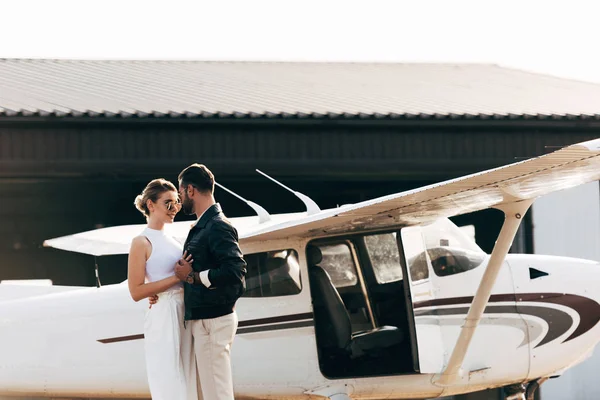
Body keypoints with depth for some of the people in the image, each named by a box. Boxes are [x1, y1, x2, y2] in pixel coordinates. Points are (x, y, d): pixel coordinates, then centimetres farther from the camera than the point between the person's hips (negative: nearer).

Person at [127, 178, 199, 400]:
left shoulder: (169, 239, 15)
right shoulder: (142, 242, -8)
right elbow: (136, 291, -14)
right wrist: (177, 276, -18)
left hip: (185, 315, 8)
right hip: (163, 316, -8)